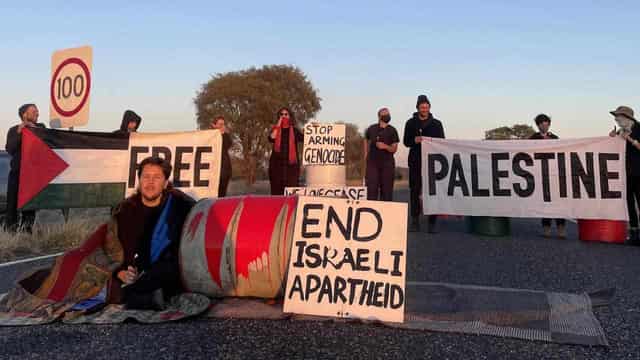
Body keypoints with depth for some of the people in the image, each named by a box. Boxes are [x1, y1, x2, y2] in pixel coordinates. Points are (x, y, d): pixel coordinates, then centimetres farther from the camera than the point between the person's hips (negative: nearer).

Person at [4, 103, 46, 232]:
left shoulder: (40, 127, 9)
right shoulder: (14, 130, 5)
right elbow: (10, 149, -6)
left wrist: (34, 128, -13)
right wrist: (19, 133, -14)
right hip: (17, 171, -1)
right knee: (13, 200, -4)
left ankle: (26, 228, 9)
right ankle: (10, 228, 4)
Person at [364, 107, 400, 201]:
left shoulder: (392, 130, 2)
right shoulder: (372, 129, 5)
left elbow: (394, 149, -1)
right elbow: (366, 140, 23)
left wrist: (385, 146, -19)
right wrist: (366, 154, 13)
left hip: (387, 162, 0)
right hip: (372, 162, 0)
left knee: (386, 189, 0)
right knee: (372, 188, -6)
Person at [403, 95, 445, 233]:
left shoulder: (436, 123, 11)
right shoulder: (411, 123, 11)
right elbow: (406, 142, 9)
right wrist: (414, 140, -11)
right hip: (415, 161, 1)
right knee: (415, 191, 0)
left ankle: (432, 223, -1)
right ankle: (415, 221, 6)